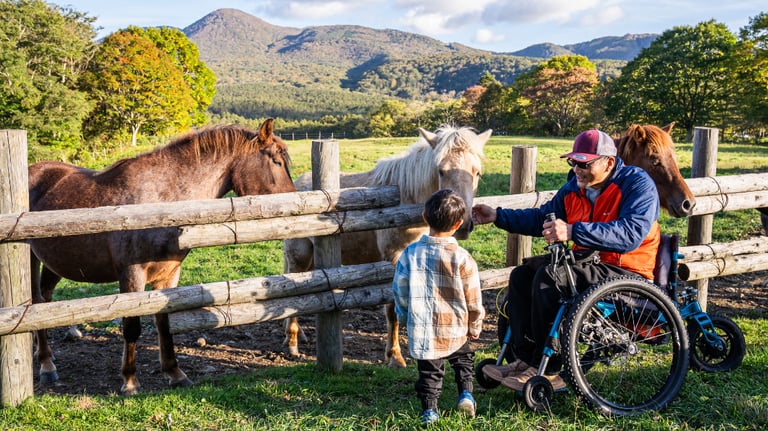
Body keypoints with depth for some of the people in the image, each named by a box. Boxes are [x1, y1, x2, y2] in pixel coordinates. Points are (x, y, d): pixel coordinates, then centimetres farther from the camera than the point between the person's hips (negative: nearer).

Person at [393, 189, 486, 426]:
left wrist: (404, 317, 17)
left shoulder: (411, 253, -8)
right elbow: (473, 300, -5)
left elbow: (400, 290, 0)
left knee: (429, 370, 15)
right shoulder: (462, 258, -13)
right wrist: (475, 327, 11)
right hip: (454, 331, -1)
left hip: (421, 329, 1)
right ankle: (466, 393, 12)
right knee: (463, 359, 25)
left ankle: (429, 409, 14)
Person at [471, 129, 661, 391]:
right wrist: (498, 217, 4)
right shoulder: (575, 187, 7)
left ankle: (547, 372, -18)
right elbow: (542, 218, 15)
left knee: (549, 278, -27)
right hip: (589, 260, 9)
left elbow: (631, 234, -32)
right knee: (522, 275, -4)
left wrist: (574, 231, -42)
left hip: (626, 271, -9)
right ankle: (521, 360, -6)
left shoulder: (638, 184, -16)